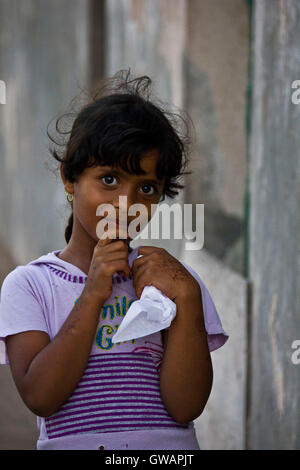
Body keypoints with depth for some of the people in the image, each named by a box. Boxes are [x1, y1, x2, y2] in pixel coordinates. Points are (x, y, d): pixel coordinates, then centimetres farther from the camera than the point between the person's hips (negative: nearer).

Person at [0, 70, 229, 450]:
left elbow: (185, 406, -1)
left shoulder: (173, 278, 8)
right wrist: (93, 297, -9)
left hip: (169, 450, 1)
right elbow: (40, 397, -7)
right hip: (68, 443, -1)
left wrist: (186, 300, -10)